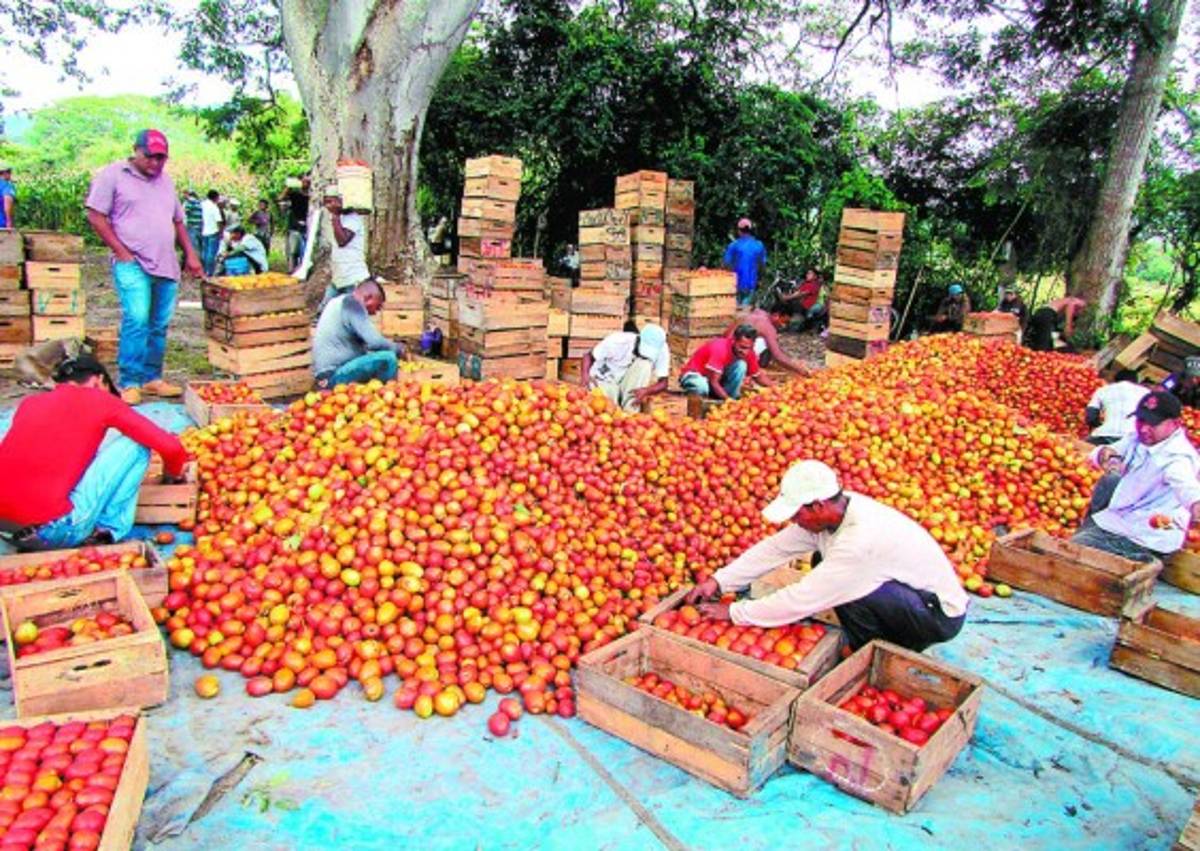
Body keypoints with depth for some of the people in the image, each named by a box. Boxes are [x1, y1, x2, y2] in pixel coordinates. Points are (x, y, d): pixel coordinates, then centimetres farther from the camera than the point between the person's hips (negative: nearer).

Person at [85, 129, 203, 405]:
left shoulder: (165, 180, 19)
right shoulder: (112, 175, 1)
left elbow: (177, 221, 25)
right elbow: (95, 216, -3)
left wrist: (190, 254, 16)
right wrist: (122, 252, -9)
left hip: (167, 266, 6)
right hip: (133, 265, -6)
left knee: (159, 326, 7)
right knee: (136, 321, -16)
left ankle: (152, 378, 17)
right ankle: (129, 382, -9)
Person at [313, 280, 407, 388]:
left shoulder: (339, 301, 16)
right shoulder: (353, 305, -13)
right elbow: (375, 342, -21)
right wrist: (398, 349, -4)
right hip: (335, 375, -10)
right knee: (387, 359, -21)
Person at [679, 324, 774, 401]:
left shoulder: (748, 353, -11)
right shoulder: (721, 349, -31)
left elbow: (758, 376, 3)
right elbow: (714, 382, -33)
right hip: (695, 375, -6)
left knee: (741, 365, -21)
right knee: (702, 388, -42)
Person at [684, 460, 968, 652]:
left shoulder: (860, 540, -34)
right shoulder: (829, 509, -9)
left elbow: (802, 600, -30)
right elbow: (775, 548, -3)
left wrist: (735, 612, -21)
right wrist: (719, 580, -9)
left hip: (941, 614, -9)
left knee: (852, 590, -30)